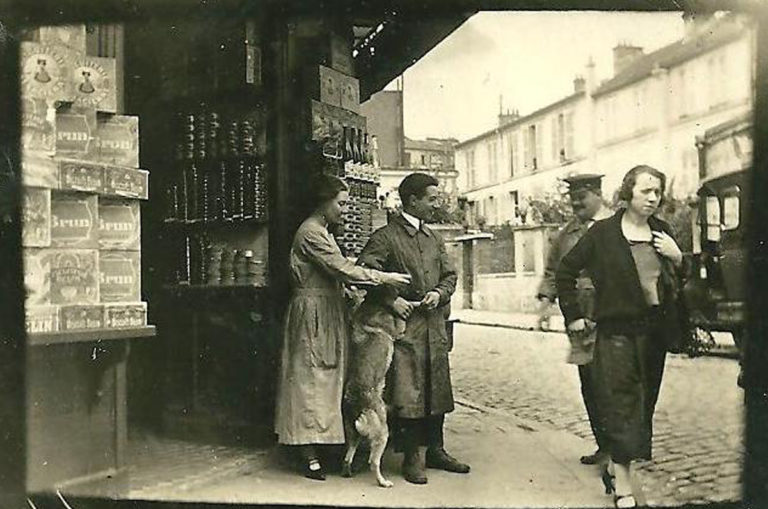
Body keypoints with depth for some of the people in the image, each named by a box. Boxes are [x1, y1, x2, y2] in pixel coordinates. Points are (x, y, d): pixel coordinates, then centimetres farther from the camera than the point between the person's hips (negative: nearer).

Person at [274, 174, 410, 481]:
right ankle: (309, 454, 0)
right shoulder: (311, 233, -15)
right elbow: (344, 270, -20)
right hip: (313, 314, -10)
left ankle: (313, 447, 16)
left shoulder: (322, 231, 18)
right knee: (311, 380, -6)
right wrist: (385, 278, -16)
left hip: (328, 314, 10)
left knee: (327, 379, 10)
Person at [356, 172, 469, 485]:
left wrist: (439, 293, -2)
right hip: (404, 326, -7)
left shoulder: (433, 238, 17)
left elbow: (449, 275, 18)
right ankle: (413, 458, 5)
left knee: (437, 389, 11)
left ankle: (434, 450, 24)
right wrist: (392, 300, -18)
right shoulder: (385, 237, -5)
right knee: (408, 394, -6)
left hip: (434, 327, 7)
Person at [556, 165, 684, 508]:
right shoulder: (603, 232, -6)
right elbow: (565, 272, 0)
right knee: (621, 404, -5)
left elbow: (683, 284, 14)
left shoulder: (662, 232, 7)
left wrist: (677, 258, -6)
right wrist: (573, 315, -2)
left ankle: (615, 466, 31)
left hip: (655, 330, 5)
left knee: (644, 403, 13)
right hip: (617, 330, -5)